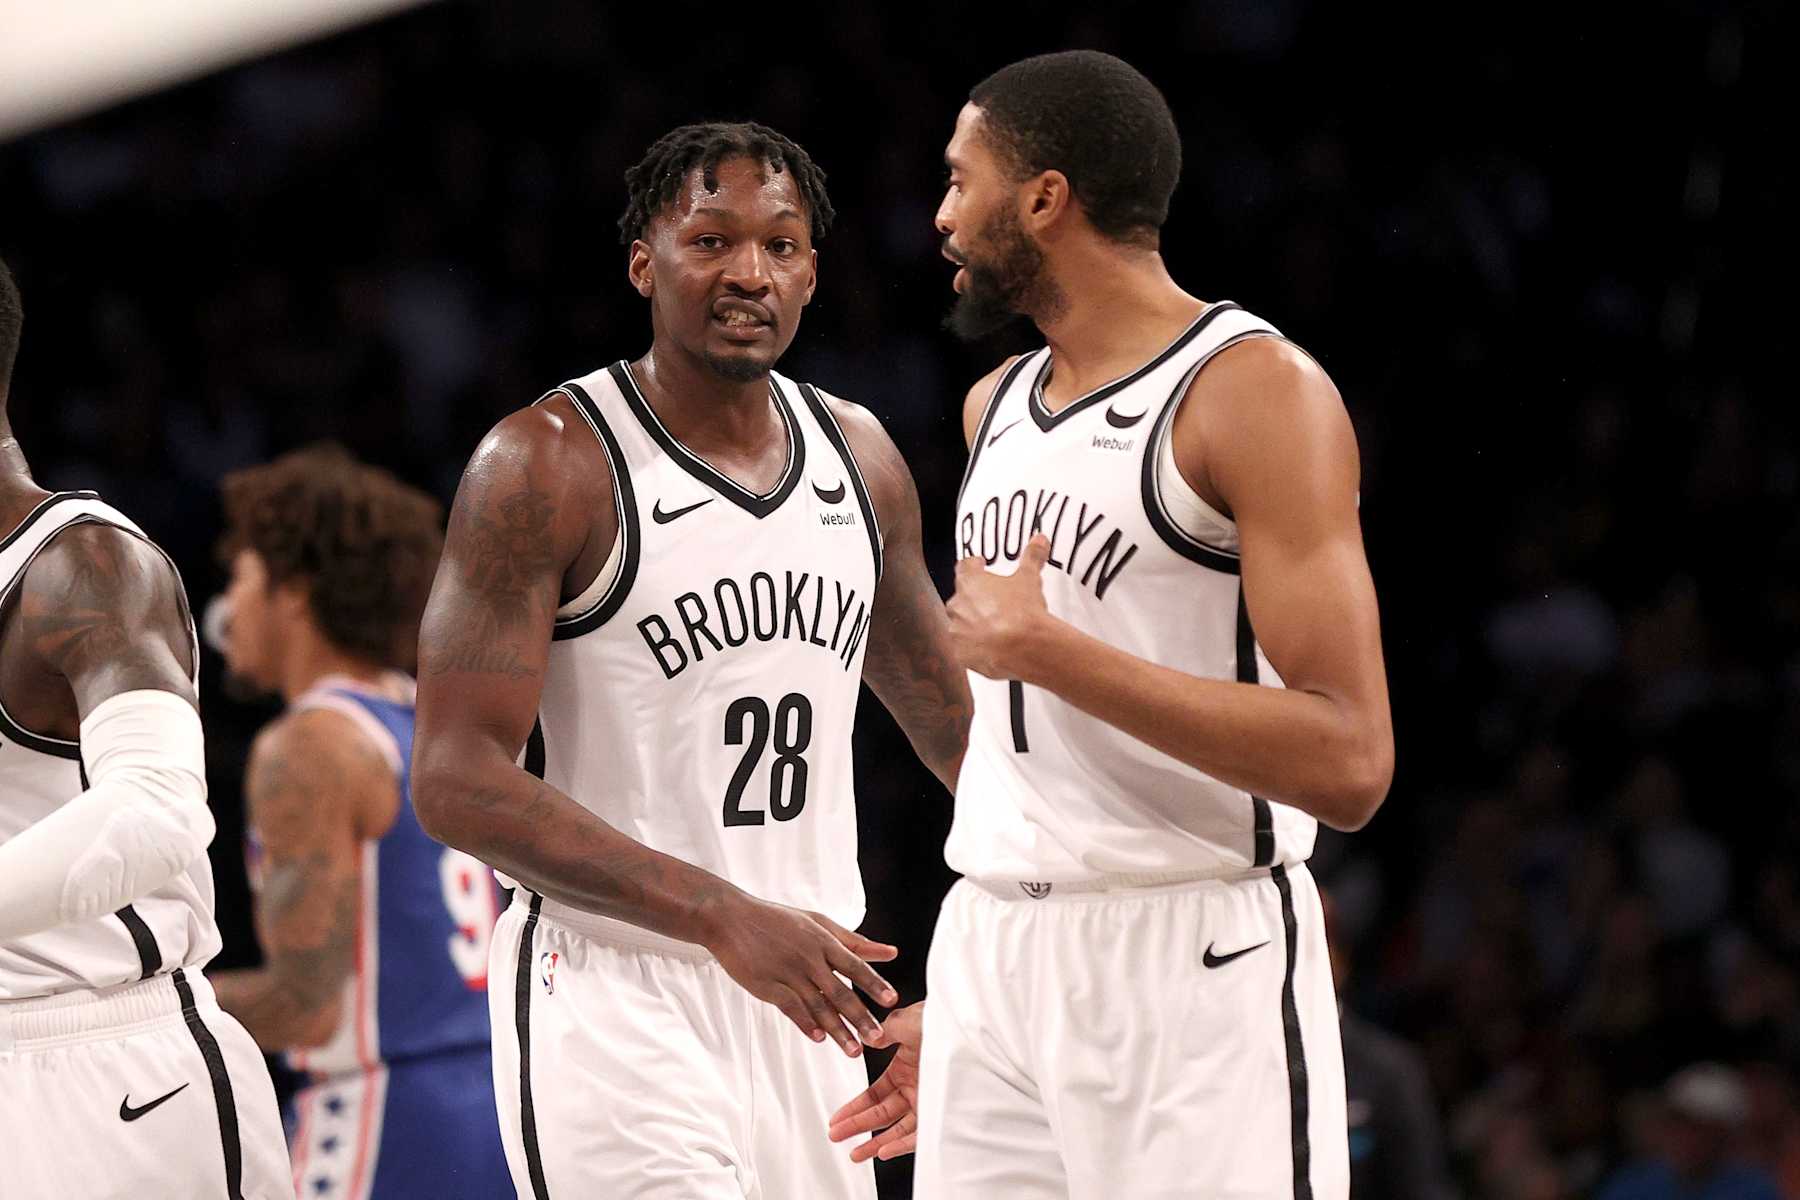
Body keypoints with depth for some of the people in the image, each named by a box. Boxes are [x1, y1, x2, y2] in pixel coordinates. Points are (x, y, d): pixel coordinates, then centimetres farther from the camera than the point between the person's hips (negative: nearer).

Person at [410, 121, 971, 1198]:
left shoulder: (858, 455, 11)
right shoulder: (546, 465, -10)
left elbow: (951, 715, 26)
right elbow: (458, 782, -17)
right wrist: (724, 916, -24)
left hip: (805, 1006, 7)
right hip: (615, 1002, -7)